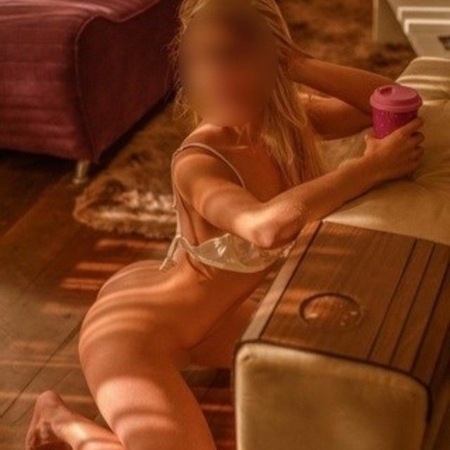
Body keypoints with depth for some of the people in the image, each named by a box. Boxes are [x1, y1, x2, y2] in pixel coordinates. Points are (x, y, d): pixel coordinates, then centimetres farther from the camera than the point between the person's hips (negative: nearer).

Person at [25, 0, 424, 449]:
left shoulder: (288, 120, -11)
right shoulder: (197, 163, -34)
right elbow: (270, 225, -53)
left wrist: (300, 64, -23)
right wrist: (373, 166, -41)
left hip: (207, 313, 8)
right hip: (134, 326, -8)